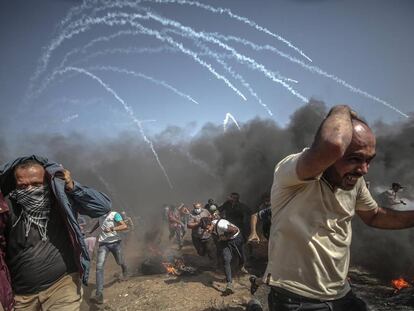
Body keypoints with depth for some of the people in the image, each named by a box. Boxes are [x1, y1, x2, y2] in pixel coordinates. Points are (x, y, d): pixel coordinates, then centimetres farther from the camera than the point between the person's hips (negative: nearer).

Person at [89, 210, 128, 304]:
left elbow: (125, 226, -19)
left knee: (120, 262, 14)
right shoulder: (100, 216, 9)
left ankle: (125, 271, 52)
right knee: (99, 267, -13)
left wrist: (112, 229, -31)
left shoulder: (115, 214, -9)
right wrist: (90, 232, 34)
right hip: (103, 244, 3)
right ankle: (99, 294, -15)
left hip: (115, 242, -3)